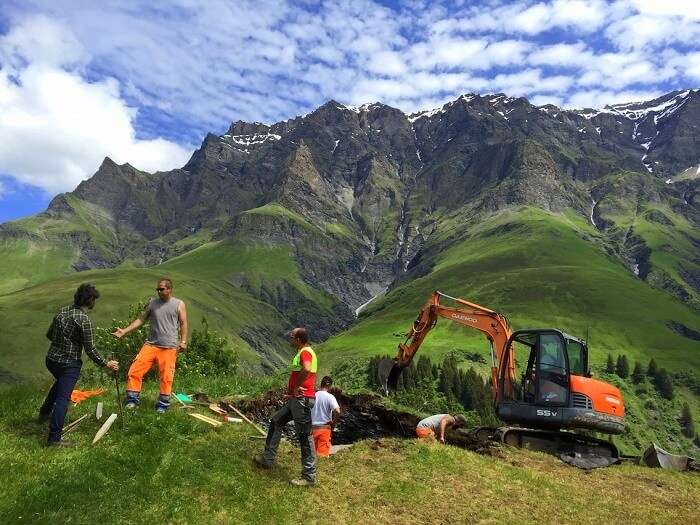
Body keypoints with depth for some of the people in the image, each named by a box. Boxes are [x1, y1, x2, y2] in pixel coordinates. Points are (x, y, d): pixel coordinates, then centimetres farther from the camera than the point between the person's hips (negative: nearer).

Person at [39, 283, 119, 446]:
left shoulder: (63, 311, 1)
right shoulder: (84, 320, -21)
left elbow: (49, 335, 13)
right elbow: (90, 350, -17)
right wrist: (106, 364, -7)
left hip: (51, 359, 8)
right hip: (69, 364, -8)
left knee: (59, 383, 34)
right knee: (62, 398, -2)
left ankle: (44, 413, 51)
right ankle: (54, 437, 2)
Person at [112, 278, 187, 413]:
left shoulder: (179, 304, 4)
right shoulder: (152, 303, 12)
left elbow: (183, 324, 3)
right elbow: (141, 319, 12)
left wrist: (183, 341, -8)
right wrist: (124, 331, 2)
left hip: (169, 348, -3)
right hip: (151, 345, 3)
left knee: (166, 377, -1)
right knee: (135, 371, -5)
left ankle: (162, 405, 14)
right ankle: (132, 400, 7)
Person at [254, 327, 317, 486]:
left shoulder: (305, 352, -15)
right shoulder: (303, 352, 18)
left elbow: (306, 369, -37)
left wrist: (296, 387, -23)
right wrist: (290, 389, 13)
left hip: (302, 399, -11)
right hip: (295, 399, 11)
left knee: (304, 437, -5)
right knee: (276, 421, 20)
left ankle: (309, 476, 2)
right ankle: (268, 458, 29)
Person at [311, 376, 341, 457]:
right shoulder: (330, 397, -11)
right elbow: (337, 411, -25)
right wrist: (333, 422, -8)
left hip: (313, 427, 4)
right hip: (325, 427, -4)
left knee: (314, 452, 14)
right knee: (323, 453, 1)